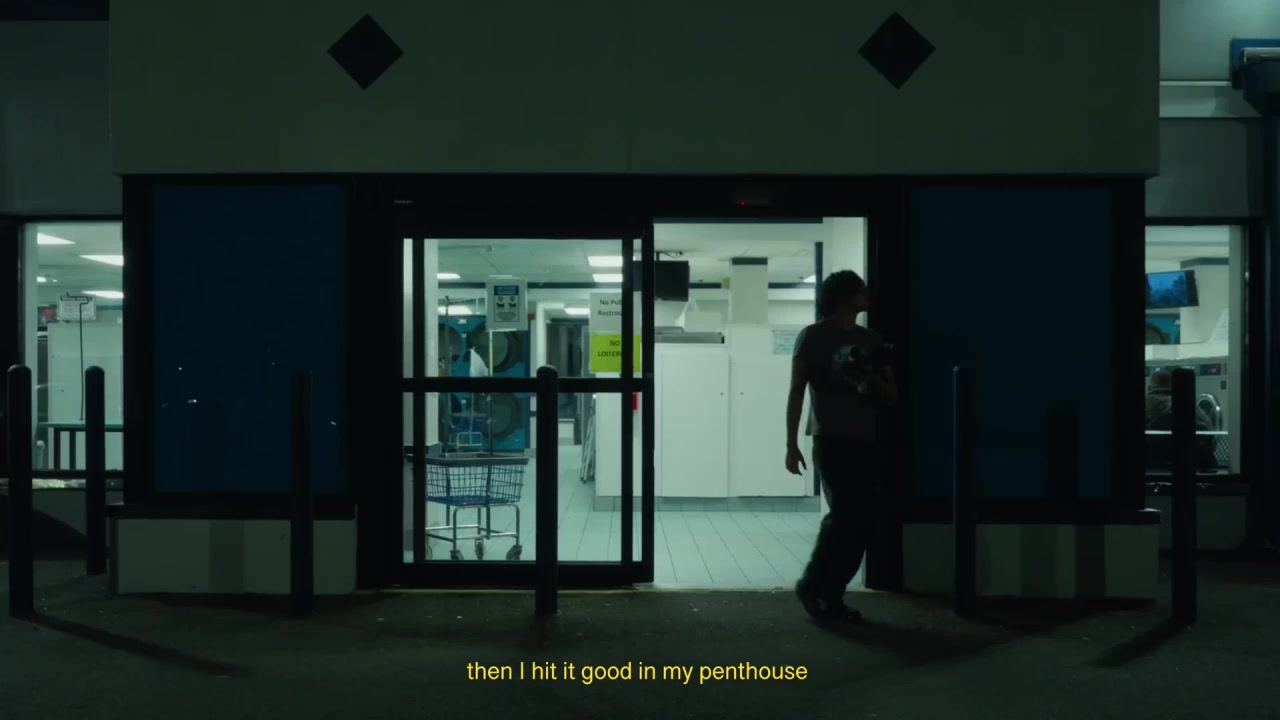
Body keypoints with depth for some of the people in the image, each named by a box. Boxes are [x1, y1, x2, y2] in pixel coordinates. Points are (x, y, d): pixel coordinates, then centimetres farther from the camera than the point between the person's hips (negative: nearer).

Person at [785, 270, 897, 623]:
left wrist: (870, 380, -7)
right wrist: (791, 444, -9)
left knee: (863, 522, 1)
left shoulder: (871, 341, 15)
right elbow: (796, 391, -2)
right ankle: (812, 584, 2)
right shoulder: (813, 336, 2)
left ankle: (832, 595, 11)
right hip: (831, 441, -5)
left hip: (866, 444, 6)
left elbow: (891, 397, 15)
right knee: (844, 514, -14)